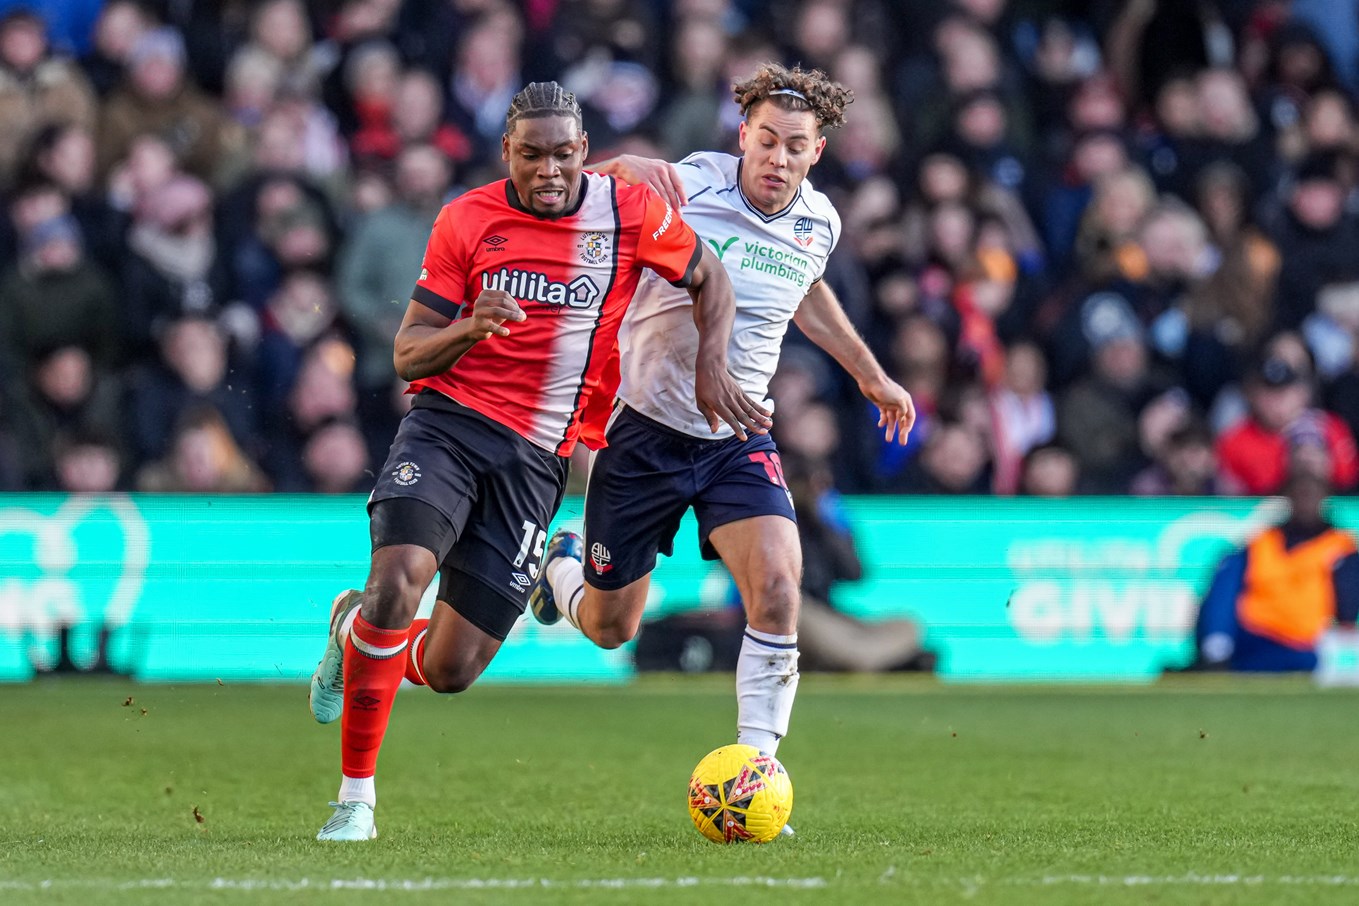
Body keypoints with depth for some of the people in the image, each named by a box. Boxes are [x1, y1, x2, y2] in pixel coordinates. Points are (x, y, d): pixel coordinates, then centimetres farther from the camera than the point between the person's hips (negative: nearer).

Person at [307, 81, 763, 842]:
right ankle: (357, 795, -13)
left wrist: (712, 367, 2)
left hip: (537, 458, 1)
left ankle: (359, 631, 33)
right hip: (449, 422, -1)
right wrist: (468, 329, -19)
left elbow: (709, 278, 17)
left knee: (451, 670, -4)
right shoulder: (467, 220, -1)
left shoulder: (630, 213, -1)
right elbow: (408, 356, 2)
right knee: (399, 578, -28)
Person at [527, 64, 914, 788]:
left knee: (777, 589, -22)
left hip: (739, 441, 3)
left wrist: (869, 373, 30)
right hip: (643, 428, -3)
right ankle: (562, 566, 46)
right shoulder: (690, 186, -17)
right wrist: (628, 166, -49)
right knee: (610, 629, 9)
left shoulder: (819, 224, 0)